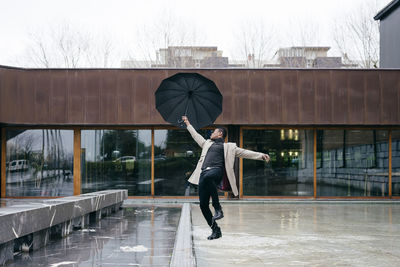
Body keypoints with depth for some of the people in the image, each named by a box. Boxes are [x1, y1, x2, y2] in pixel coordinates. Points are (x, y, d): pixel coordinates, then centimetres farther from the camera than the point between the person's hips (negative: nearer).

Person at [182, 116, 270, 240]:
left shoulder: (229, 147, 18)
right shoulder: (207, 143, 33)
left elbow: (245, 153, 13)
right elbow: (196, 136, 45)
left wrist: (261, 155, 3)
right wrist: (188, 124, 53)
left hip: (216, 170, -5)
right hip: (204, 173, 5)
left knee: (207, 177, -42)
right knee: (203, 204, -5)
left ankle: (218, 208, -33)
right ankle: (215, 230, 7)